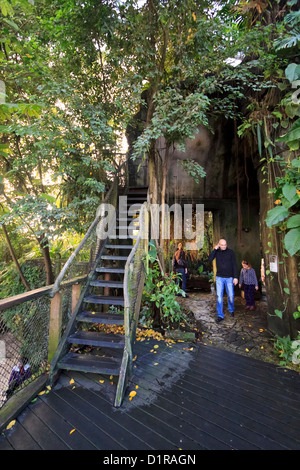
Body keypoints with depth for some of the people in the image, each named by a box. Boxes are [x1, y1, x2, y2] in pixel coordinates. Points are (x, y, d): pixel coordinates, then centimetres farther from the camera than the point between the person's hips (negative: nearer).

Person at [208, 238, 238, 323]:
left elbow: (234, 265, -2)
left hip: (229, 278, 0)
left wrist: (235, 277, -7)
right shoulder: (216, 252, 0)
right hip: (219, 277, 1)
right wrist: (215, 249, -17)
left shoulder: (231, 252, -3)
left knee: (231, 295, 9)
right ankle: (220, 315, 8)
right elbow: (210, 259, -15)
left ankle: (231, 310, 37)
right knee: (219, 296, 0)